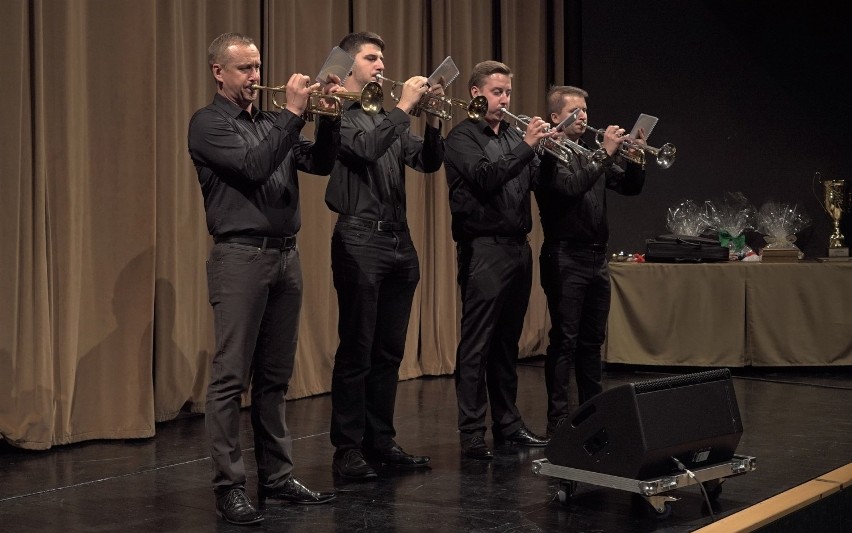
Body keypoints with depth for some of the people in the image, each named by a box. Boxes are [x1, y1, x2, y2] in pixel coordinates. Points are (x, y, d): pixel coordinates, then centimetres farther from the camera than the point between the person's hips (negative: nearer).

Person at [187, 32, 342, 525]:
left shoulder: (272, 123, 18)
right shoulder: (208, 124, -3)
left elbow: (320, 162, 13)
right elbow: (254, 166, -18)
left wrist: (330, 116, -2)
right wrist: (293, 112, -18)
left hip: (286, 256, 7)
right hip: (241, 257, -7)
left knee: (275, 377, 11)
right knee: (231, 378, -5)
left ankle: (277, 477, 17)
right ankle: (230, 486, -1)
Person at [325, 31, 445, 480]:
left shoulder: (387, 119, 19)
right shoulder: (338, 114, -3)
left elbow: (428, 162, 11)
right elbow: (367, 149, -21)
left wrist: (432, 118, -3)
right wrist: (404, 106, -17)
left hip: (399, 241, 7)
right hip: (361, 241, -7)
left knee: (389, 351, 11)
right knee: (356, 351, -5)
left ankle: (380, 440, 19)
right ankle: (348, 449, 1)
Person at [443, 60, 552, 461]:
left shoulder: (513, 135, 17)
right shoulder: (463, 137, -3)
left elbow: (537, 182, 11)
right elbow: (485, 179, -18)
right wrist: (526, 146, -20)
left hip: (517, 245, 7)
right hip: (484, 246, -7)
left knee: (507, 341, 13)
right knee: (477, 344, -6)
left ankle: (507, 422, 21)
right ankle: (471, 433, -4)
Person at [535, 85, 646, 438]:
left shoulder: (591, 153, 16)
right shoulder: (549, 153, -7)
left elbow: (630, 186, 16)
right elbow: (570, 187, -24)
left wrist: (635, 158, -2)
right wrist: (605, 153, -21)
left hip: (596, 256, 8)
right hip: (565, 257, -8)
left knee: (592, 340, 12)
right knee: (565, 340, -6)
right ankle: (558, 418, -2)